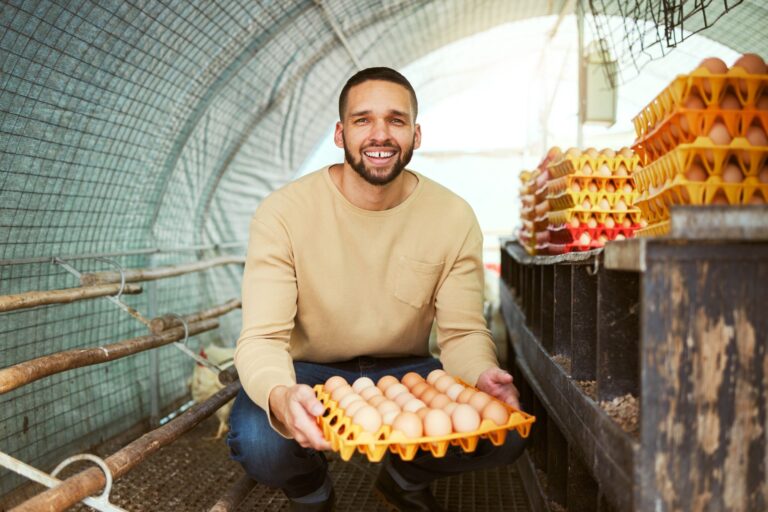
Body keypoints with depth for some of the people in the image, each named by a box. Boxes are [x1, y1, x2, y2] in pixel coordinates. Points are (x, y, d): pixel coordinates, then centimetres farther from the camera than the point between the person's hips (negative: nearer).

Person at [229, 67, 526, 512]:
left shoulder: (454, 217, -9)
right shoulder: (284, 213, -17)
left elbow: (463, 332, -9)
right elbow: (262, 338, -22)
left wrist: (483, 375, -34)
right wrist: (281, 397, -47)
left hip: (406, 372, 2)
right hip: (311, 374, -1)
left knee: (507, 432, -22)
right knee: (258, 441, -33)